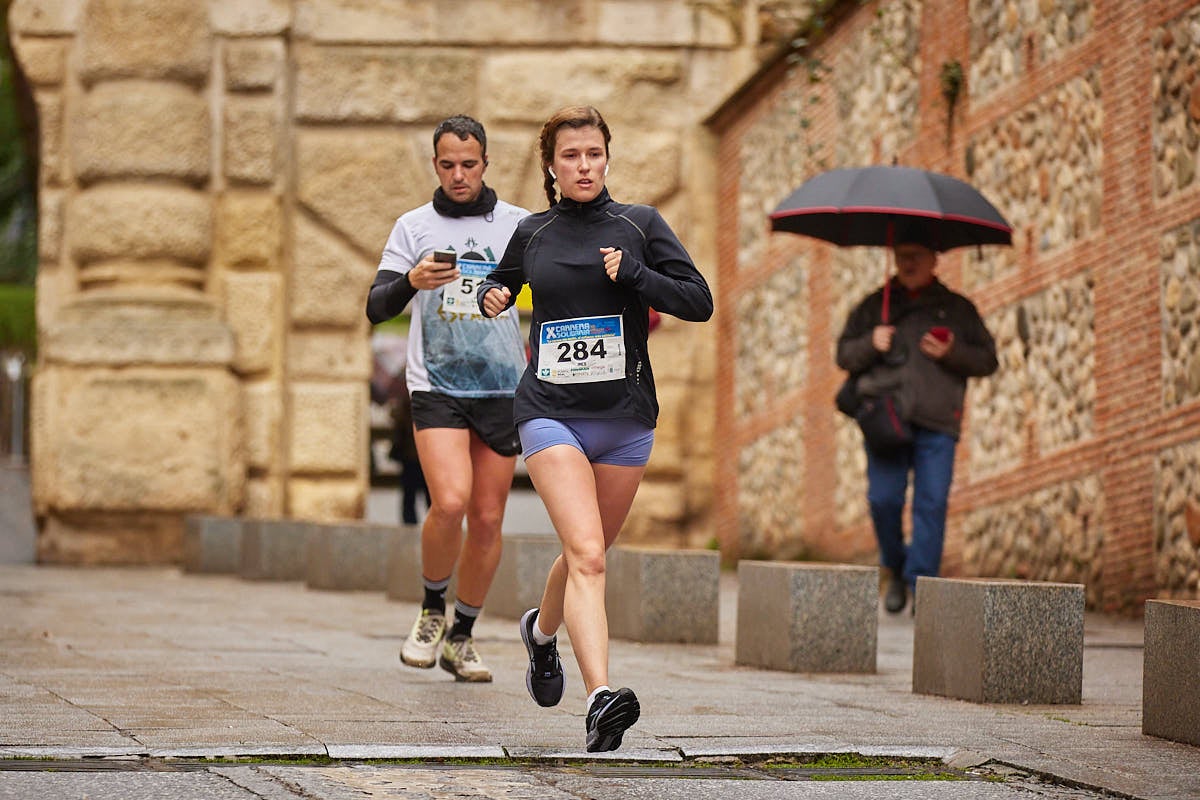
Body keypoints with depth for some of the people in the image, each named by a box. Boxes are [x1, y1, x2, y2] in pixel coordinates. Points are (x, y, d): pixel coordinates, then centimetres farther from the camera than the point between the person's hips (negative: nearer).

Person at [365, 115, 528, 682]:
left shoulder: (518, 225, 7)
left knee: (488, 519, 3)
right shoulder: (414, 227, 4)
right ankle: (432, 609, 4)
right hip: (436, 385, -2)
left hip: (502, 387, 2)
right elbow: (376, 308, -4)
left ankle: (462, 637, 18)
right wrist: (412, 282, -24)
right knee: (450, 502, -21)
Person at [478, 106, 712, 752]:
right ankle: (600, 698, -30)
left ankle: (542, 629, 49)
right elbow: (501, 284, 27)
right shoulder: (532, 233, 8)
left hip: (625, 418, 2)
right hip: (550, 412, -2)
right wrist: (492, 297, 5)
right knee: (587, 554, -20)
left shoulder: (640, 225, 4)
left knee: (588, 552, 16)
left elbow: (700, 302, -2)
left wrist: (633, 273, -14)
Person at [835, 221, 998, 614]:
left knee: (932, 503, -9)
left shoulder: (957, 309, 15)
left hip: (936, 423, -1)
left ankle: (921, 584, -6)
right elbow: (844, 356, 16)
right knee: (883, 499, -7)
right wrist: (871, 344, -5)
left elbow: (987, 359, 12)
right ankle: (896, 570, 16)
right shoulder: (875, 306, 18)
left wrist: (952, 353, -6)